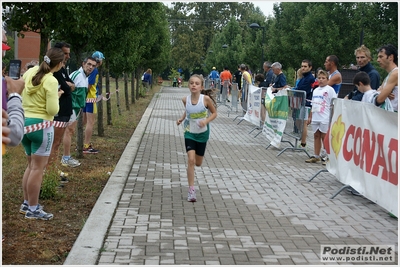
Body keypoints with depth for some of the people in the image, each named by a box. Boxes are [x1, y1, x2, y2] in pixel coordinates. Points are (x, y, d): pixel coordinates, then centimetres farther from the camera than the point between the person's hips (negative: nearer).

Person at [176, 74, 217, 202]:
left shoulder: (206, 99, -17)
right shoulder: (185, 99, -10)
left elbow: (214, 113, -4)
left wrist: (206, 121, -21)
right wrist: (182, 118, -4)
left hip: (202, 133, 0)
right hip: (189, 133, 0)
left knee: (198, 163, 12)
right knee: (191, 160, -15)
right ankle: (191, 190, -9)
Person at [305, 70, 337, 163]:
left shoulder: (329, 89, -5)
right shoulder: (315, 90, 15)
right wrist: (310, 117, 18)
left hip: (325, 118, -6)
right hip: (315, 117, 6)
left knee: (324, 136, -3)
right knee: (316, 136, 10)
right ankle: (316, 156, 15)